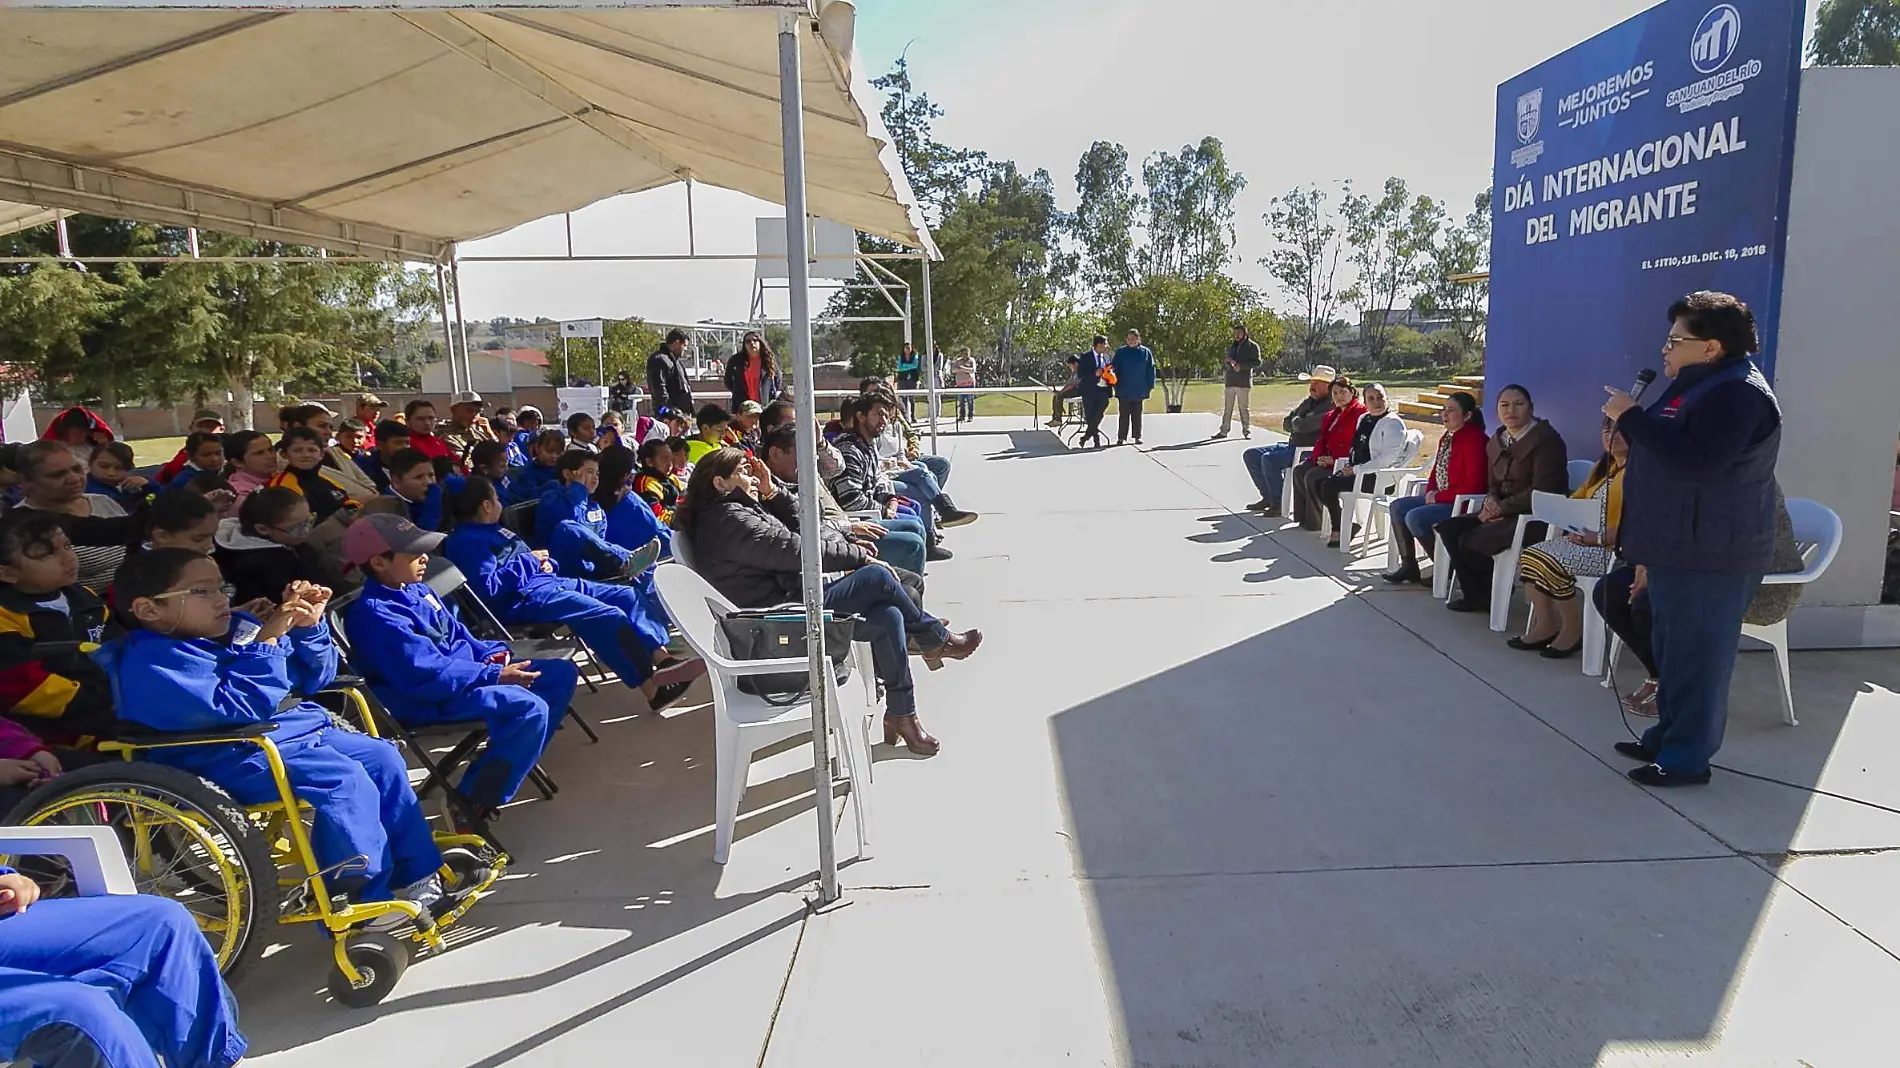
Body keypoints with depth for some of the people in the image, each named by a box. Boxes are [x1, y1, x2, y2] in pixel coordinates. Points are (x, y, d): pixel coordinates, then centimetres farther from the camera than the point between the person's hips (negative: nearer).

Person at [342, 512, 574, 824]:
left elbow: (457, 636, 20)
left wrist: (493, 655, 1)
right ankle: (471, 806, -20)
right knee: (529, 708, -31)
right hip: (428, 702, -10)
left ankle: (513, 762, 11)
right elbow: (426, 674, -26)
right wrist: (494, 676, -22)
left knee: (562, 674, 7)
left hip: (461, 675, 10)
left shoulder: (415, 589, 10)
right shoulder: (375, 613, -20)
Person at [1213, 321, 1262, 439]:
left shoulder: (1252, 346, 3)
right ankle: (1223, 431, 5)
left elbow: (1257, 362, -5)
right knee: (1227, 408, 3)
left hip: (1243, 382, -5)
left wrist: (1241, 365, -15)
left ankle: (1246, 431, 5)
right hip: (1230, 381, 5)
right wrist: (1229, 362, 2)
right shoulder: (1232, 347, 21)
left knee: (1243, 408, -2)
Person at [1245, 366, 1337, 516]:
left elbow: (1303, 425, -25)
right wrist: (1298, 424, -5)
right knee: (1250, 455, 6)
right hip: (1292, 445, 10)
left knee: (1269, 459, -31)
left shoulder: (1330, 407, -15)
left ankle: (1278, 504, -18)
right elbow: (1286, 424, 16)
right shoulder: (1308, 402, 16)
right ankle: (1268, 497, 12)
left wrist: (1296, 421, -2)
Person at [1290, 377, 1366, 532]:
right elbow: (1323, 439, 20)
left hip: (1345, 463, -10)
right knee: (1299, 471, -4)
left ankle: (1314, 522, -10)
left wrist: (1334, 460, -22)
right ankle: (1303, 517, 0)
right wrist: (1319, 456, -3)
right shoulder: (1332, 415, 18)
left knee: (1313, 477, -24)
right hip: (1328, 459, 10)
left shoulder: (1360, 413, -12)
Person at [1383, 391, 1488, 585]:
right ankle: (1408, 566, 6)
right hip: (1440, 498, 10)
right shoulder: (1447, 437, 10)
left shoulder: (1474, 439, -19)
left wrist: (1438, 497, -16)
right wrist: (1430, 493, 2)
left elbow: (1474, 485, -23)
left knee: (1415, 517, -24)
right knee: (1398, 507, 3)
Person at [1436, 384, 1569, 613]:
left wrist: (1502, 508, -16)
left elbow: (1542, 491, -19)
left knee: (1469, 542, -22)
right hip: (1505, 514, 9)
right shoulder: (1496, 442, 14)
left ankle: (1488, 596, 2)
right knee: (1448, 528, -9)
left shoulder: (1546, 439, -11)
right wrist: (1491, 501, -4)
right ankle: (1475, 594, -2)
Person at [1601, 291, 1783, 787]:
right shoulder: (1698, 387, 17)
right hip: (1676, 552, 11)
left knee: (1695, 658, -4)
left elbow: (1693, 463, -31)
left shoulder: (1737, 393, -18)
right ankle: (1667, 736, 27)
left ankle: (1687, 758, 3)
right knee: (1672, 652, 17)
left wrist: (1631, 417, -22)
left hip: (1708, 559, -11)